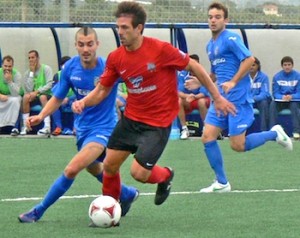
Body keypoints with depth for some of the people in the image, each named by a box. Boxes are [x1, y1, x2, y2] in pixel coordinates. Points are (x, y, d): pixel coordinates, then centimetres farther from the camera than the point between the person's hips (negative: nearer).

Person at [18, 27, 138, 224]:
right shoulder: (70, 68, -9)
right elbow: (58, 97, 3)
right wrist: (41, 116, -12)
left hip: (103, 128, -6)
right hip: (82, 126, 6)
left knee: (72, 169, -22)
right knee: (93, 168, 27)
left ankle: (38, 211, -9)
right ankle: (127, 194, 54)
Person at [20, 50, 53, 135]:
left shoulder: (46, 69, -2)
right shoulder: (27, 73, 6)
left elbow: (50, 85, -13)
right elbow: (29, 89, -7)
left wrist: (37, 91, -23)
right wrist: (32, 72, -6)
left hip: (47, 95, -3)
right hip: (34, 97, 3)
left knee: (42, 97, -37)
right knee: (26, 96, -29)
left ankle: (47, 127, -43)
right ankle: (25, 126, -27)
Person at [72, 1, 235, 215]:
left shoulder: (160, 49, -18)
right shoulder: (115, 58, -3)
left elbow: (194, 67, -7)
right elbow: (102, 90, 7)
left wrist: (217, 97, -3)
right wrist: (83, 102, -14)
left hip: (158, 123, -5)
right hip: (131, 119, 5)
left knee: (139, 172, -12)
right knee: (110, 165, 3)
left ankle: (165, 175, 23)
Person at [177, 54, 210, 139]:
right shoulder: (182, 74, -13)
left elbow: (203, 93, -24)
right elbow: (179, 92, -19)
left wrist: (194, 97, -46)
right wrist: (187, 96, -42)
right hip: (187, 103, 2)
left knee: (201, 102, -36)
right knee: (178, 101, -30)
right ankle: (184, 129, -20)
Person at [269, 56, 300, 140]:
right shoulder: (277, 77, -2)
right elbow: (275, 93, -4)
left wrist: (291, 96, -29)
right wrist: (282, 97, -26)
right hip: (281, 101, 1)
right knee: (273, 104, -29)